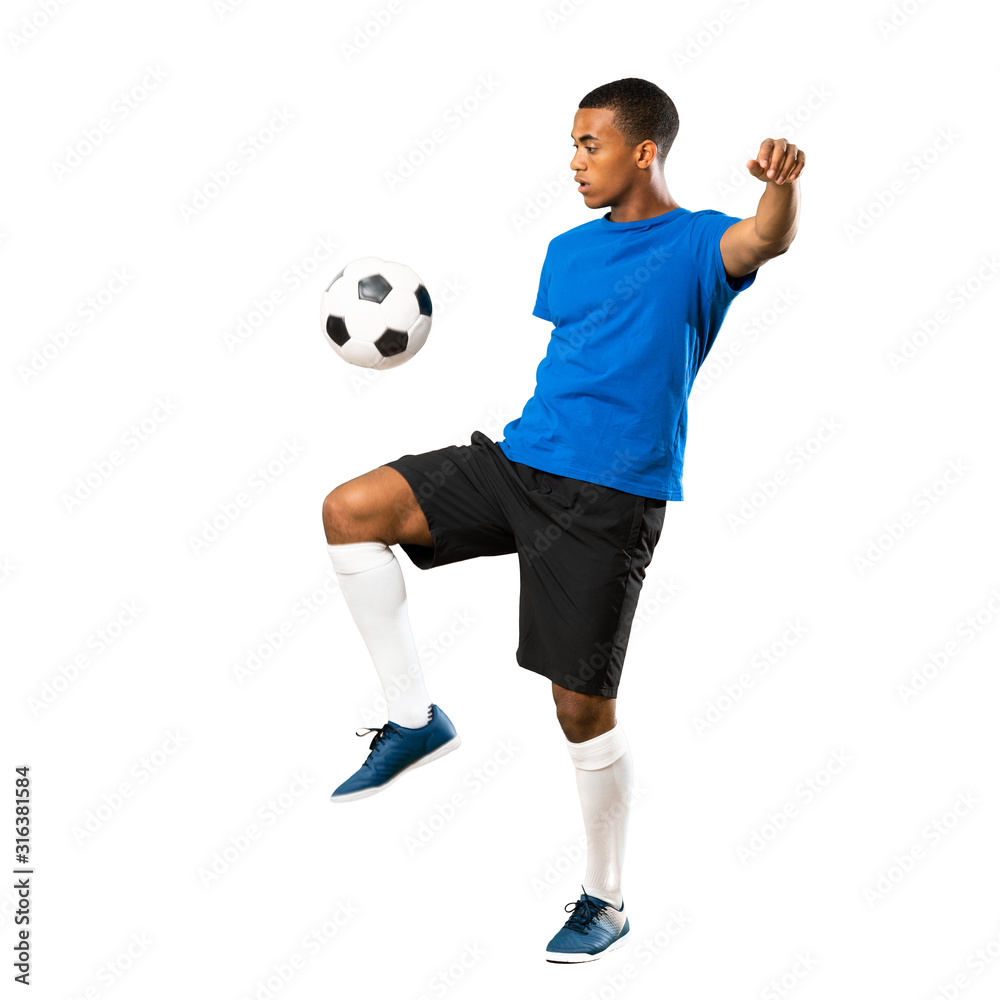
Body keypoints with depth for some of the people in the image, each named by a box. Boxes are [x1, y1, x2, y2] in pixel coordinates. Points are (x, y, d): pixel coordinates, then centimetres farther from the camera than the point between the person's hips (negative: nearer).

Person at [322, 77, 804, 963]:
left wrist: (782, 184, -50)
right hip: (519, 459, 7)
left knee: (584, 706, -1)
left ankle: (606, 902, 21)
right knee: (350, 510, -9)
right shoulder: (569, 250, 15)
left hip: (609, 502, -6)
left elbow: (767, 239, -28)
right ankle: (414, 720, 2)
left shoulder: (696, 244, -6)